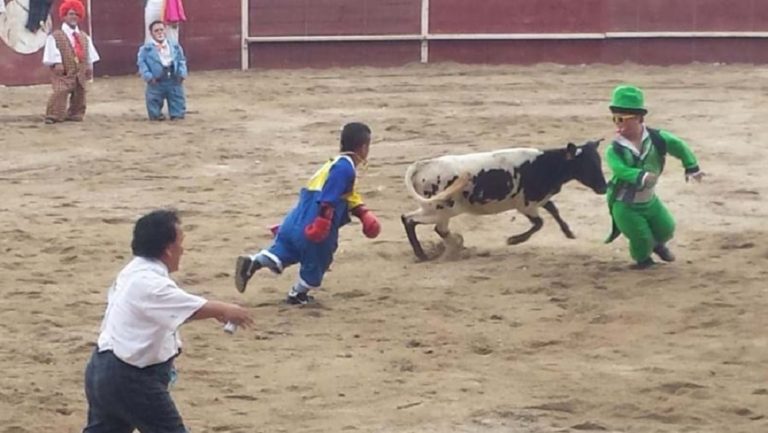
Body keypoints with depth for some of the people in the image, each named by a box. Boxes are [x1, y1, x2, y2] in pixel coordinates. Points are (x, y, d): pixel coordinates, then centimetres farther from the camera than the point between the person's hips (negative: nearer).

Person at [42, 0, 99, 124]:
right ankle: (53, 116, -19)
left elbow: (89, 53, 17)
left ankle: (75, 114, 24)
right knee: (60, 92, -20)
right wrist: (56, 63, -23)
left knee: (79, 93, 10)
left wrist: (89, 66, 9)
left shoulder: (84, 37, 16)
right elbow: (52, 52, -12)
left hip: (80, 73, 6)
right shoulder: (56, 36, -3)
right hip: (64, 73, -6)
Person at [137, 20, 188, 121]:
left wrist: (182, 74, -4)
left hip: (174, 81, 2)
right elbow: (142, 63, -4)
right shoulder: (146, 49, 0)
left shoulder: (175, 46, 10)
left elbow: (181, 61, 12)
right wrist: (148, 76, -17)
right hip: (156, 82, -2)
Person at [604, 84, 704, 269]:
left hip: (649, 200, 4)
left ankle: (658, 245, 49)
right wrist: (640, 176, -56)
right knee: (641, 239, -9)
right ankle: (643, 258, 27)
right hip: (624, 205, -4)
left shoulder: (656, 138, -12)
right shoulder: (614, 150, -22)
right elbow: (620, 169, -39)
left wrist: (691, 168, -13)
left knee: (666, 229, 12)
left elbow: (679, 147, -5)